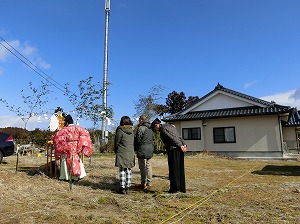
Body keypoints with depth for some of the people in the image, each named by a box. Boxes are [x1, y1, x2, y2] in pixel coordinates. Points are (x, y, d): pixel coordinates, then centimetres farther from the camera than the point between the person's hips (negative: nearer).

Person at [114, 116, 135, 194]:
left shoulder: (120, 131, -9)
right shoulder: (132, 131, 8)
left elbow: (116, 143, -3)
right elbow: (133, 143, 12)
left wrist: (116, 151, 12)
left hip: (122, 153, -5)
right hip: (131, 153, 6)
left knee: (122, 170, 1)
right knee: (128, 170, 10)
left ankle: (122, 188, 2)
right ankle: (128, 188, 15)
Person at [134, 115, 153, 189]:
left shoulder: (141, 128, -13)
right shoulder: (150, 128, 11)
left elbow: (137, 140, -11)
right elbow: (151, 139, 13)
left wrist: (135, 148, 2)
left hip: (142, 150, -7)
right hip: (150, 149, 8)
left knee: (142, 166, -2)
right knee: (148, 166, 13)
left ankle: (143, 183, -1)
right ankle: (149, 182, 20)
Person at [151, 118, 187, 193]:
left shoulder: (162, 129, -2)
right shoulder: (170, 126, 25)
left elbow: (172, 138, -14)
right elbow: (179, 136, 15)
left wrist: (180, 146, -16)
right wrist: (184, 144, 5)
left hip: (173, 150, -8)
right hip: (180, 150, 9)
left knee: (173, 170, -1)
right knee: (180, 169, 12)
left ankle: (175, 188, 4)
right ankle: (182, 188, 17)